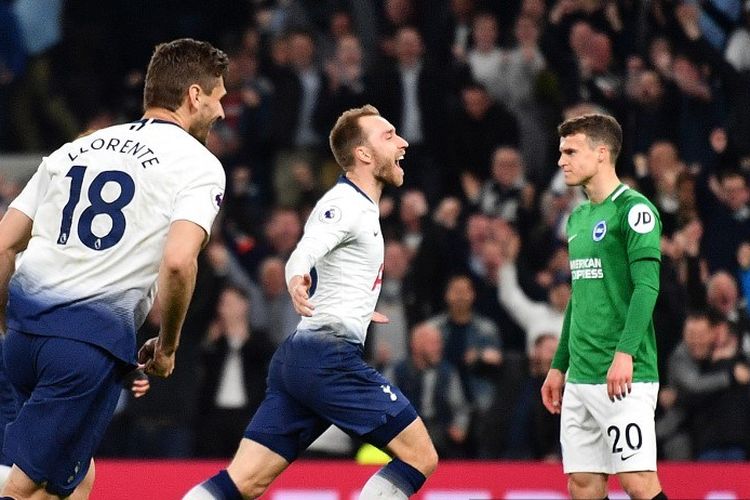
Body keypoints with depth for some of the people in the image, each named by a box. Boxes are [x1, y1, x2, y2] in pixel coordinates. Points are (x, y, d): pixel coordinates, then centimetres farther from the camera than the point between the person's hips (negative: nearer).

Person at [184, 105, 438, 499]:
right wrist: (297, 278, -50)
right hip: (331, 356, -9)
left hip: (296, 358, 9)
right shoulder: (348, 204, -7)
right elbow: (303, 253, -26)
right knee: (420, 457, -4)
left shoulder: (356, 205, 22)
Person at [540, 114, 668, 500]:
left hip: (623, 376, -9)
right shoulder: (578, 217, 19)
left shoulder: (633, 209, -7)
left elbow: (647, 285, -16)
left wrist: (625, 353, -25)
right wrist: (559, 366, 24)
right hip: (581, 378, 9)